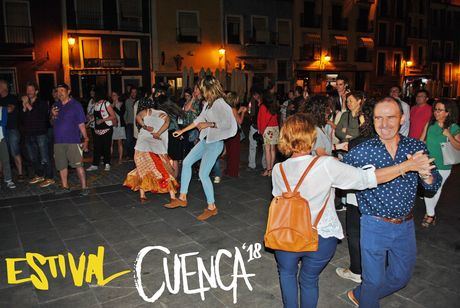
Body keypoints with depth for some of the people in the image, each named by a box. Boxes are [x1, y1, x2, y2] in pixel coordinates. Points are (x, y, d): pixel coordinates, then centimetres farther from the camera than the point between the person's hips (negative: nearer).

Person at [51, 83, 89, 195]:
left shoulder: (75, 105, 0)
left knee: (78, 165, -7)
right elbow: (53, 123, 21)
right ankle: (65, 186, 23)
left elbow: (81, 124, -3)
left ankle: (84, 187, -2)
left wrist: (85, 139, -8)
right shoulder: (56, 106, 14)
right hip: (58, 141, 5)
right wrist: (53, 116, -1)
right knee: (61, 165, 11)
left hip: (73, 140, -5)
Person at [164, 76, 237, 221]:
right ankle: (182, 198, 22)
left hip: (215, 142, -9)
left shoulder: (220, 104, -19)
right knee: (186, 162, 12)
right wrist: (182, 131, 25)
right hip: (205, 140, 9)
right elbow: (200, 119, 21)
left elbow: (227, 123, -30)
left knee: (203, 174, -7)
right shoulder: (208, 103, 9)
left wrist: (208, 124, -19)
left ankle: (211, 207, 11)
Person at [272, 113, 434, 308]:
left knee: (286, 273, 29)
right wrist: (407, 166, -13)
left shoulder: (278, 170, -13)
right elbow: (368, 179, -21)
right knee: (309, 281, 24)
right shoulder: (326, 165, -23)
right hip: (321, 239, -1)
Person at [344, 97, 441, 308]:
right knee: (374, 279, 11)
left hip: (406, 225, 4)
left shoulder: (417, 147, -4)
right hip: (375, 225, -4)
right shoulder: (361, 151, -13)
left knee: (401, 276, 22)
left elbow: (434, 185, -4)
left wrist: (424, 174, -23)